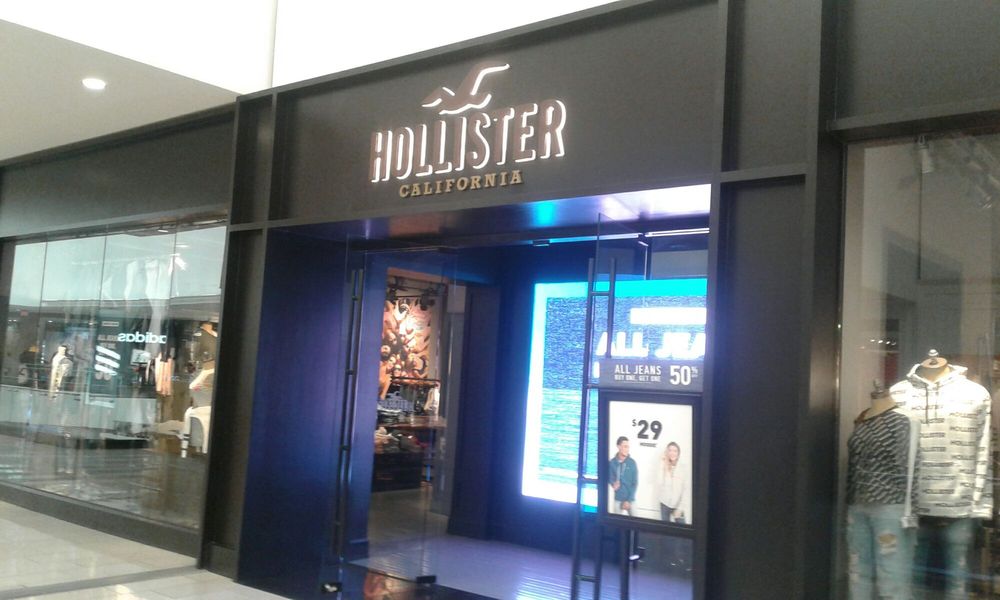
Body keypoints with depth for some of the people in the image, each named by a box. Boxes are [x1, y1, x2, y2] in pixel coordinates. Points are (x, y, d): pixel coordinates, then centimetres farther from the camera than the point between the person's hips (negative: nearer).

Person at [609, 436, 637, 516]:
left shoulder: (632, 462, -5)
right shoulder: (612, 462, -2)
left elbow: (635, 483, -4)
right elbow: (610, 477, 7)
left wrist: (629, 501, -9)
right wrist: (613, 483, -15)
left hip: (629, 499, -1)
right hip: (617, 499, 1)